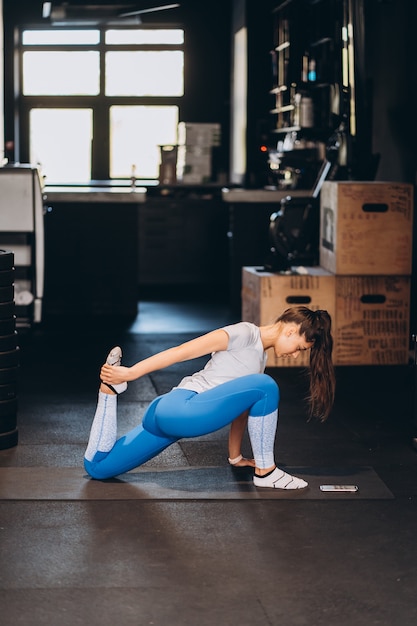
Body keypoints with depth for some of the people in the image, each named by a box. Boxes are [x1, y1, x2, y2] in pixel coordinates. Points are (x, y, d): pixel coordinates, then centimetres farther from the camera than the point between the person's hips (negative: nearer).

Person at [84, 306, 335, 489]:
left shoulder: (261, 356, 22)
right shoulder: (245, 333, -6)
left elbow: (242, 404, 27)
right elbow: (182, 351, -13)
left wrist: (236, 456, 31)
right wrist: (129, 373, -17)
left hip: (171, 416, 9)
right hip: (180, 408, -9)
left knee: (97, 467, 12)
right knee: (265, 386, -21)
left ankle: (110, 388, 12)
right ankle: (265, 472, -9)